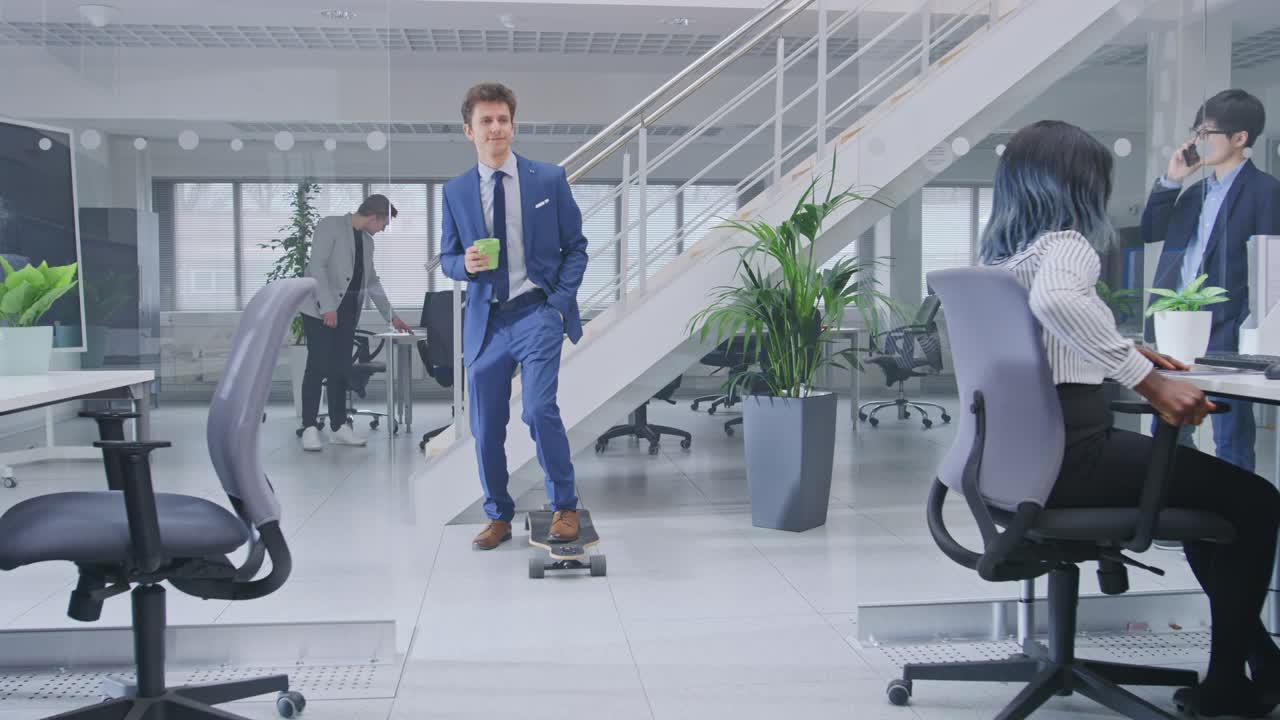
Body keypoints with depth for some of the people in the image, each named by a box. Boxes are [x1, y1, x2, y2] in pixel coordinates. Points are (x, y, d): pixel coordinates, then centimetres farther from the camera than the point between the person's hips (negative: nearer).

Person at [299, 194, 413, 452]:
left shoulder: (367, 241, 15)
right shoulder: (330, 226, -7)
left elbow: (372, 281, 23)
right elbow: (317, 266, -15)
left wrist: (391, 315, 22)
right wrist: (327, 306, -21)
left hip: (347, 311, 7)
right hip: (320, 309, -7)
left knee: (340, 370, 5)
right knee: (318, 367, -8)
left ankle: (338, 426, 9)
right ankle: (310, 428, -5)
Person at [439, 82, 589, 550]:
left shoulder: (549, 179, 0)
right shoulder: (455, 191, 6)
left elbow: (575, 247, 5)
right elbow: (447, 259, 12)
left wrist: (560, 301, -7)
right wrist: (465, 264, -12)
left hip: (537, 313, -3)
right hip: (485, 320, 3)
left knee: (539, 409, -18)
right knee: (486, 425, 7)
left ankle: (565, 507, 2)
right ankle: (499, 516, 26)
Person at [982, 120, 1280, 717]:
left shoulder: (1005, 254, 14)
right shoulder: (1067, 243, -12)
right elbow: (1055, 301, -37)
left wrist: (1127, 355, 28)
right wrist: (1149, 381, -30)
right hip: (1072, 450, -10)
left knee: (1209, 480, 27)